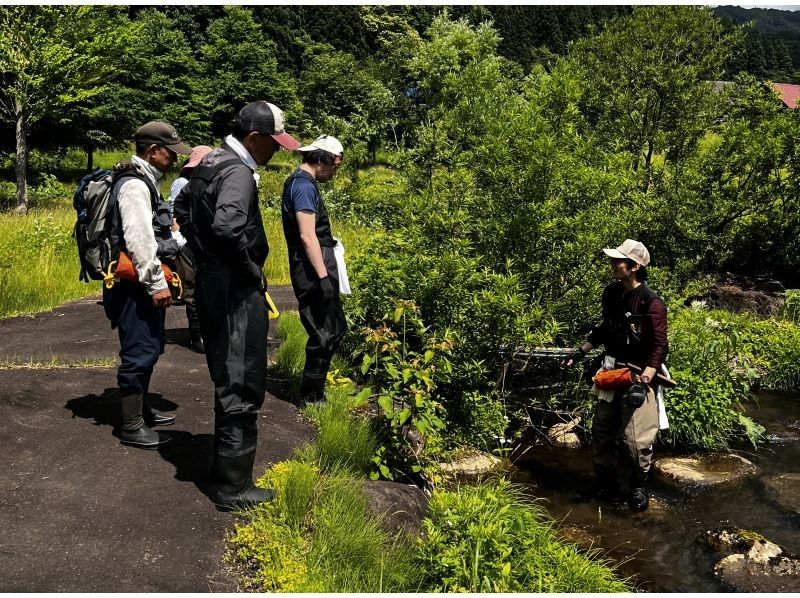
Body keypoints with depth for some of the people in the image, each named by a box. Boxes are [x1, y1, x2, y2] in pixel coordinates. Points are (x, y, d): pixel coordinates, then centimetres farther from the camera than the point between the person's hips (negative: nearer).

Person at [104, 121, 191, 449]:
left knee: (149, 348, 19)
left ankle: (142, 409, 33)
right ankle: (132, 427, 2)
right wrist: (156, 283, -22)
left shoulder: (146, 182, 18)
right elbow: (139, 240, -22)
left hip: (145, 284, 11)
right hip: (135, 285, -11)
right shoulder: (134, 185, -15)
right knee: (139, 352, -6)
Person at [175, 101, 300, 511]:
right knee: (241, 390, -2)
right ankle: (234, 487, 8)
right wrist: (251, 269, -19)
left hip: (210, 284, 10)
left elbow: (182, 209, 27)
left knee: (227, 382, 21)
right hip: (235, 292, -10)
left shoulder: (208, 163, 12)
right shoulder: (238, 173, -18)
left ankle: (225, 465, 35)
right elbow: (228, 226, -35)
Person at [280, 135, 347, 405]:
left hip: (314, 271, 11)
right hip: (313, 272, -11)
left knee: (335, 328, 17)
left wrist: (328, 241, 24)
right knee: (324, 334, -2)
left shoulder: (300, 181, 16)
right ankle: (311, 396, 10)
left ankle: (313, 389, 28)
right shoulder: (304, 185, -16)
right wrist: (323, 277, -22)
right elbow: (307, 236, -22)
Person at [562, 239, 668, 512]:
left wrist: (643, 383, -25)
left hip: (639, 375, -7)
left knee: (637, 439, -6)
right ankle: (606, 484, 28)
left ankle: (639, 486, 18)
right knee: (601, 431, 12)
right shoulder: (611, 293, 4)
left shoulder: (652, 303, -16)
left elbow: (660, 347, -18)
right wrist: (581, 351, 17)